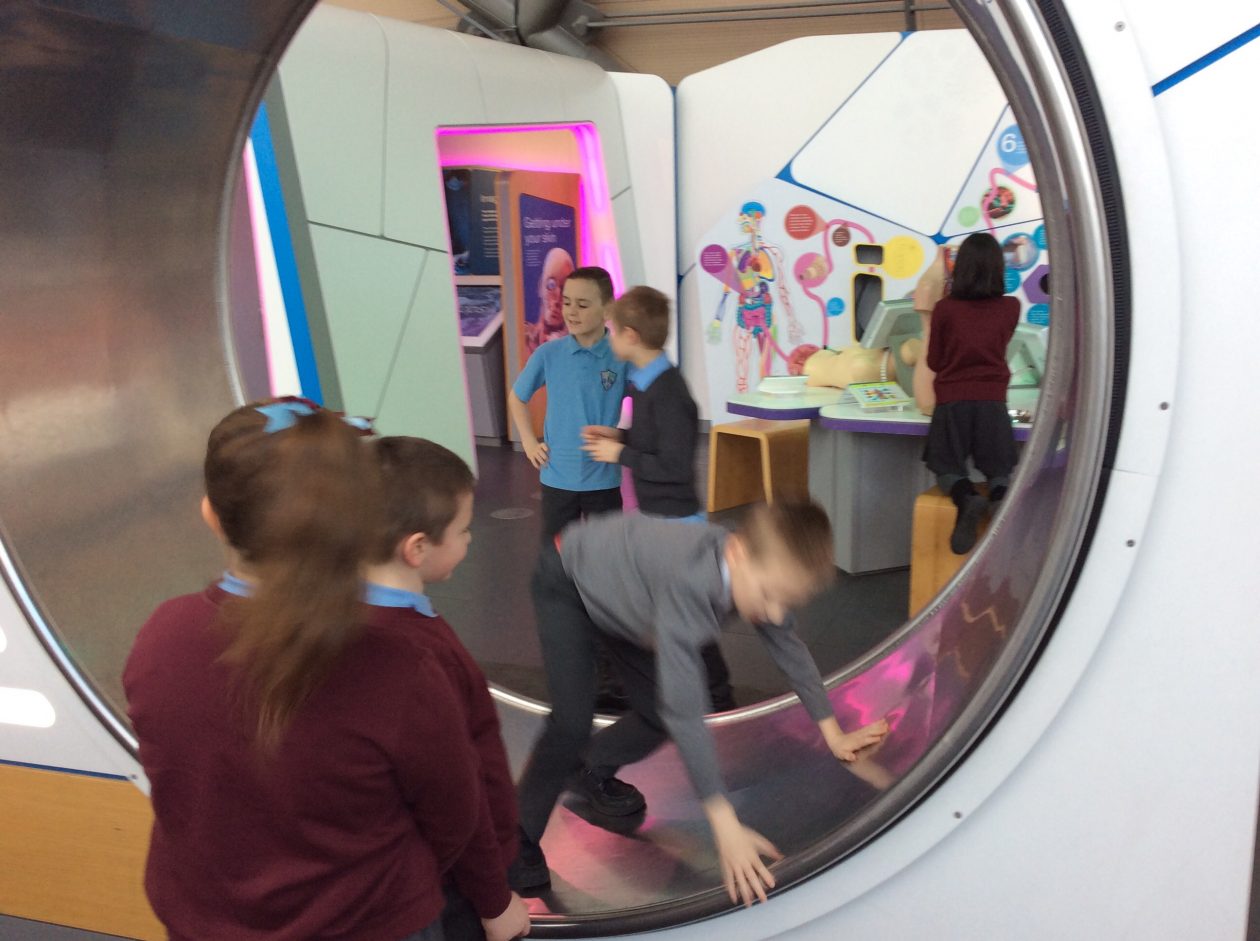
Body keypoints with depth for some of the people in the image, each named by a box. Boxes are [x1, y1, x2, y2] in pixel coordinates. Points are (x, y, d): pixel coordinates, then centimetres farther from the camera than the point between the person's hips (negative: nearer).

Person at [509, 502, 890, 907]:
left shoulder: (761, 569, -24)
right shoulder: (687, 584, -46)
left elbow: (788, 646, -6)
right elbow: (685, 711, -47)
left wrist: (833, 735, 1)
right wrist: (726, 828, -45)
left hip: (619, 585, 7)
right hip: (567, 582, -7)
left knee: (659, 714, 6)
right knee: (572, 723, -18)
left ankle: (593, 772, 34)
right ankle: (517, 844, 2)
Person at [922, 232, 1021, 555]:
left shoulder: (944, 308, -6)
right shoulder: (1011, 308, 0)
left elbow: (933, 362, 5)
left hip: (952, 402, -1)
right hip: (993, 402, 1)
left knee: (947, 467, 15)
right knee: (1000, 470, 16)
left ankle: (966, 499, -19)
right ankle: (1002, 501, -19)